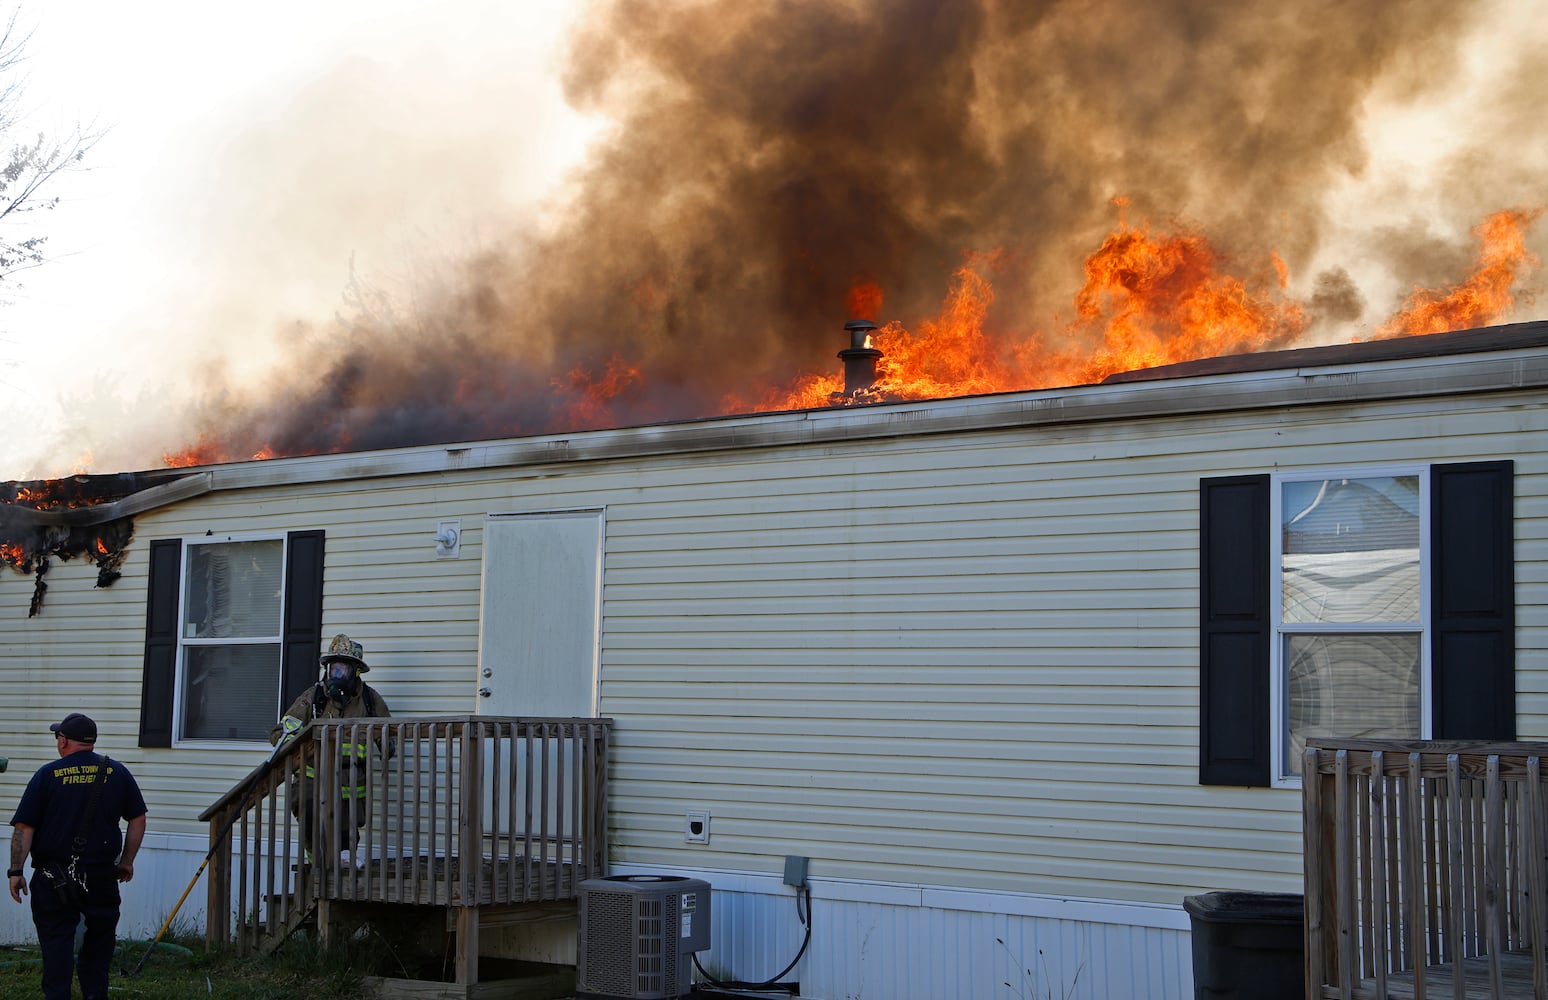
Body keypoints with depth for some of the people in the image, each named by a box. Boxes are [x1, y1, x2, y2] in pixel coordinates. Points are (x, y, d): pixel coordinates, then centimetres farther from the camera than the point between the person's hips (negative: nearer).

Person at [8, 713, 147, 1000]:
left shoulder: (47, 774, -4)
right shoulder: (117, 773, 3)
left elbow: (24, 828, -5)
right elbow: (138, 819, 6)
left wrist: (16, 872, 0)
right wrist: (127, 861, 16)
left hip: (53, 877, -2)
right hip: (102, 875, 2)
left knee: (56, 943, 4)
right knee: (100, 937, 14)